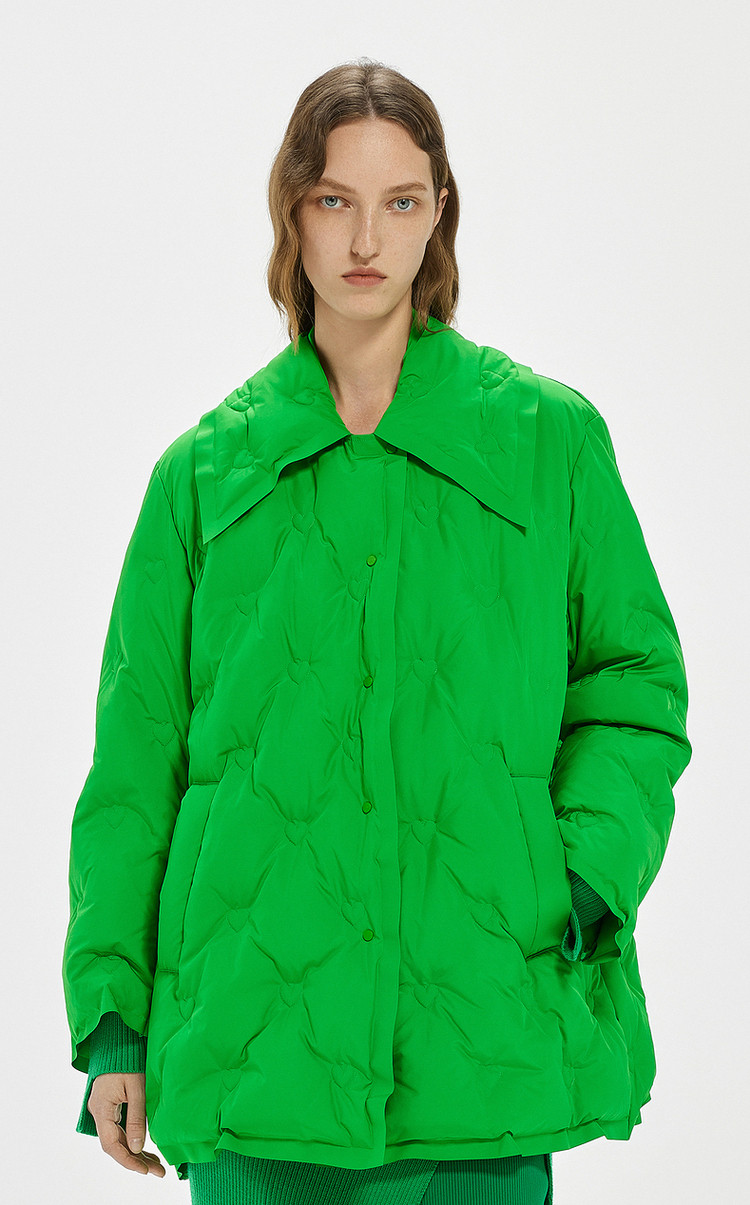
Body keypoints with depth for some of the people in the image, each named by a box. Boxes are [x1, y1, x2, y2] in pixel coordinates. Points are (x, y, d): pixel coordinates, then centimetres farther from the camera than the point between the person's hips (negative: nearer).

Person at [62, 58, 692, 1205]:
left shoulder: (549, 437, 6)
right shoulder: (208, 468, 9)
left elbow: (635, 684, 10)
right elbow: (137, 756, 9)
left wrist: (588, 880, -7)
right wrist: (112, 1019, 4)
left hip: (484, 1032, -1)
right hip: (256, 1021, 1)